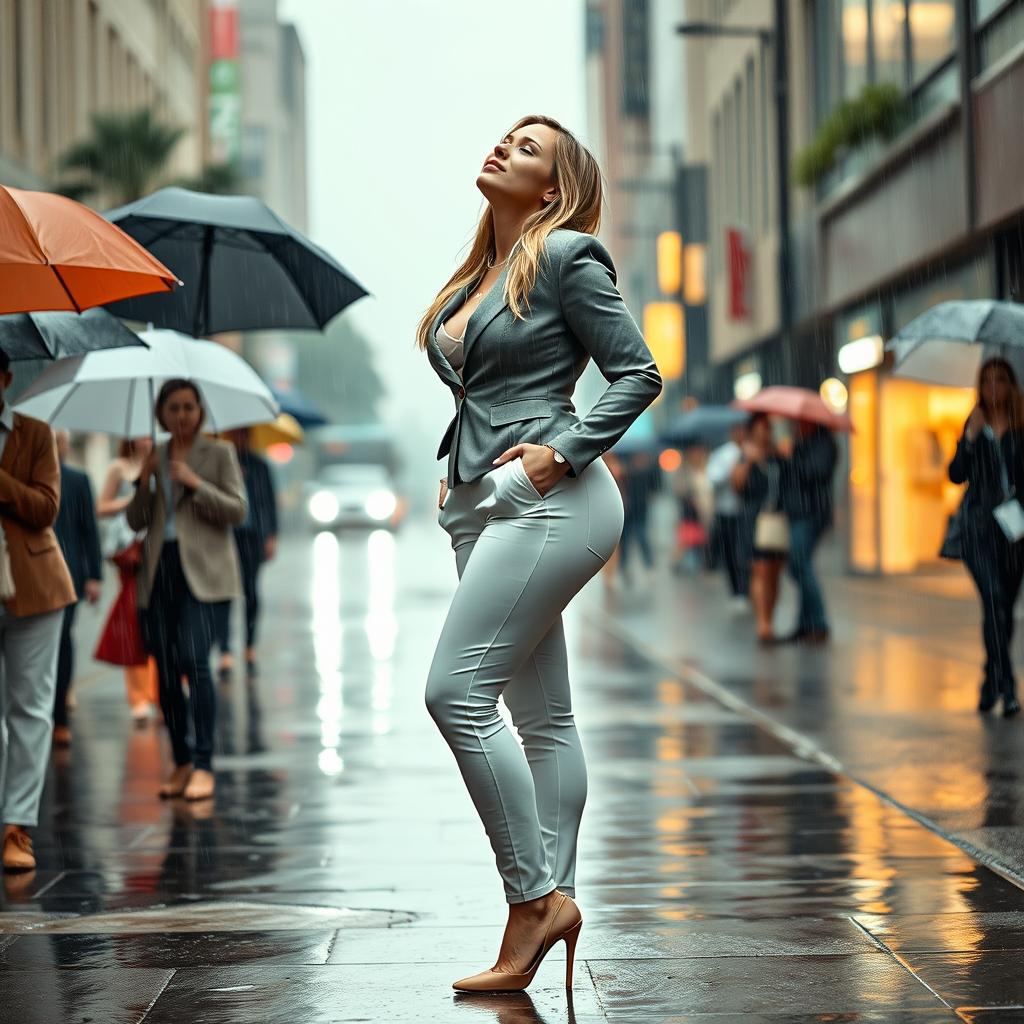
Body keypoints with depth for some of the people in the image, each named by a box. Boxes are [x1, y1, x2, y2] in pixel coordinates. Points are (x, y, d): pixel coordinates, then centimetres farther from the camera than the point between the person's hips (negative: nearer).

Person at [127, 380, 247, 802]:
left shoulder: (219, 453, 5)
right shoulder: (154, 457, 16)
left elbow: (237, 511, -3)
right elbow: (135, 521, 13)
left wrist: (196, 484, -14)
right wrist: (144, 484, -4)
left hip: (200, 569, -5)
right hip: (159, 569, 5)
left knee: (194, 660, -18)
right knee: (165, 669, 3)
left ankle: (203, 765, -16)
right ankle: (181, 762, 12)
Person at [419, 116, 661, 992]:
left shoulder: (566, 256, -4)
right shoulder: (478, 276, 20)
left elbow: (638, 373, -7)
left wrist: (564, 450, -15)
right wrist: (458, 468, 14)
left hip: (547, 498, -9)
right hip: (483, 504, 9)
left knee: (456, 690, -15)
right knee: (543, 713, 8)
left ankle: (535, 896, -9)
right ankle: (550, 901, 10)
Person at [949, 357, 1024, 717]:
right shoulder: (974, 427, 8)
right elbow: (957, 475, -1)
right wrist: (971, 437, -11)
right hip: (981, 524, -1)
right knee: (994, 598, -14)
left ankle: (991, 682, 25)